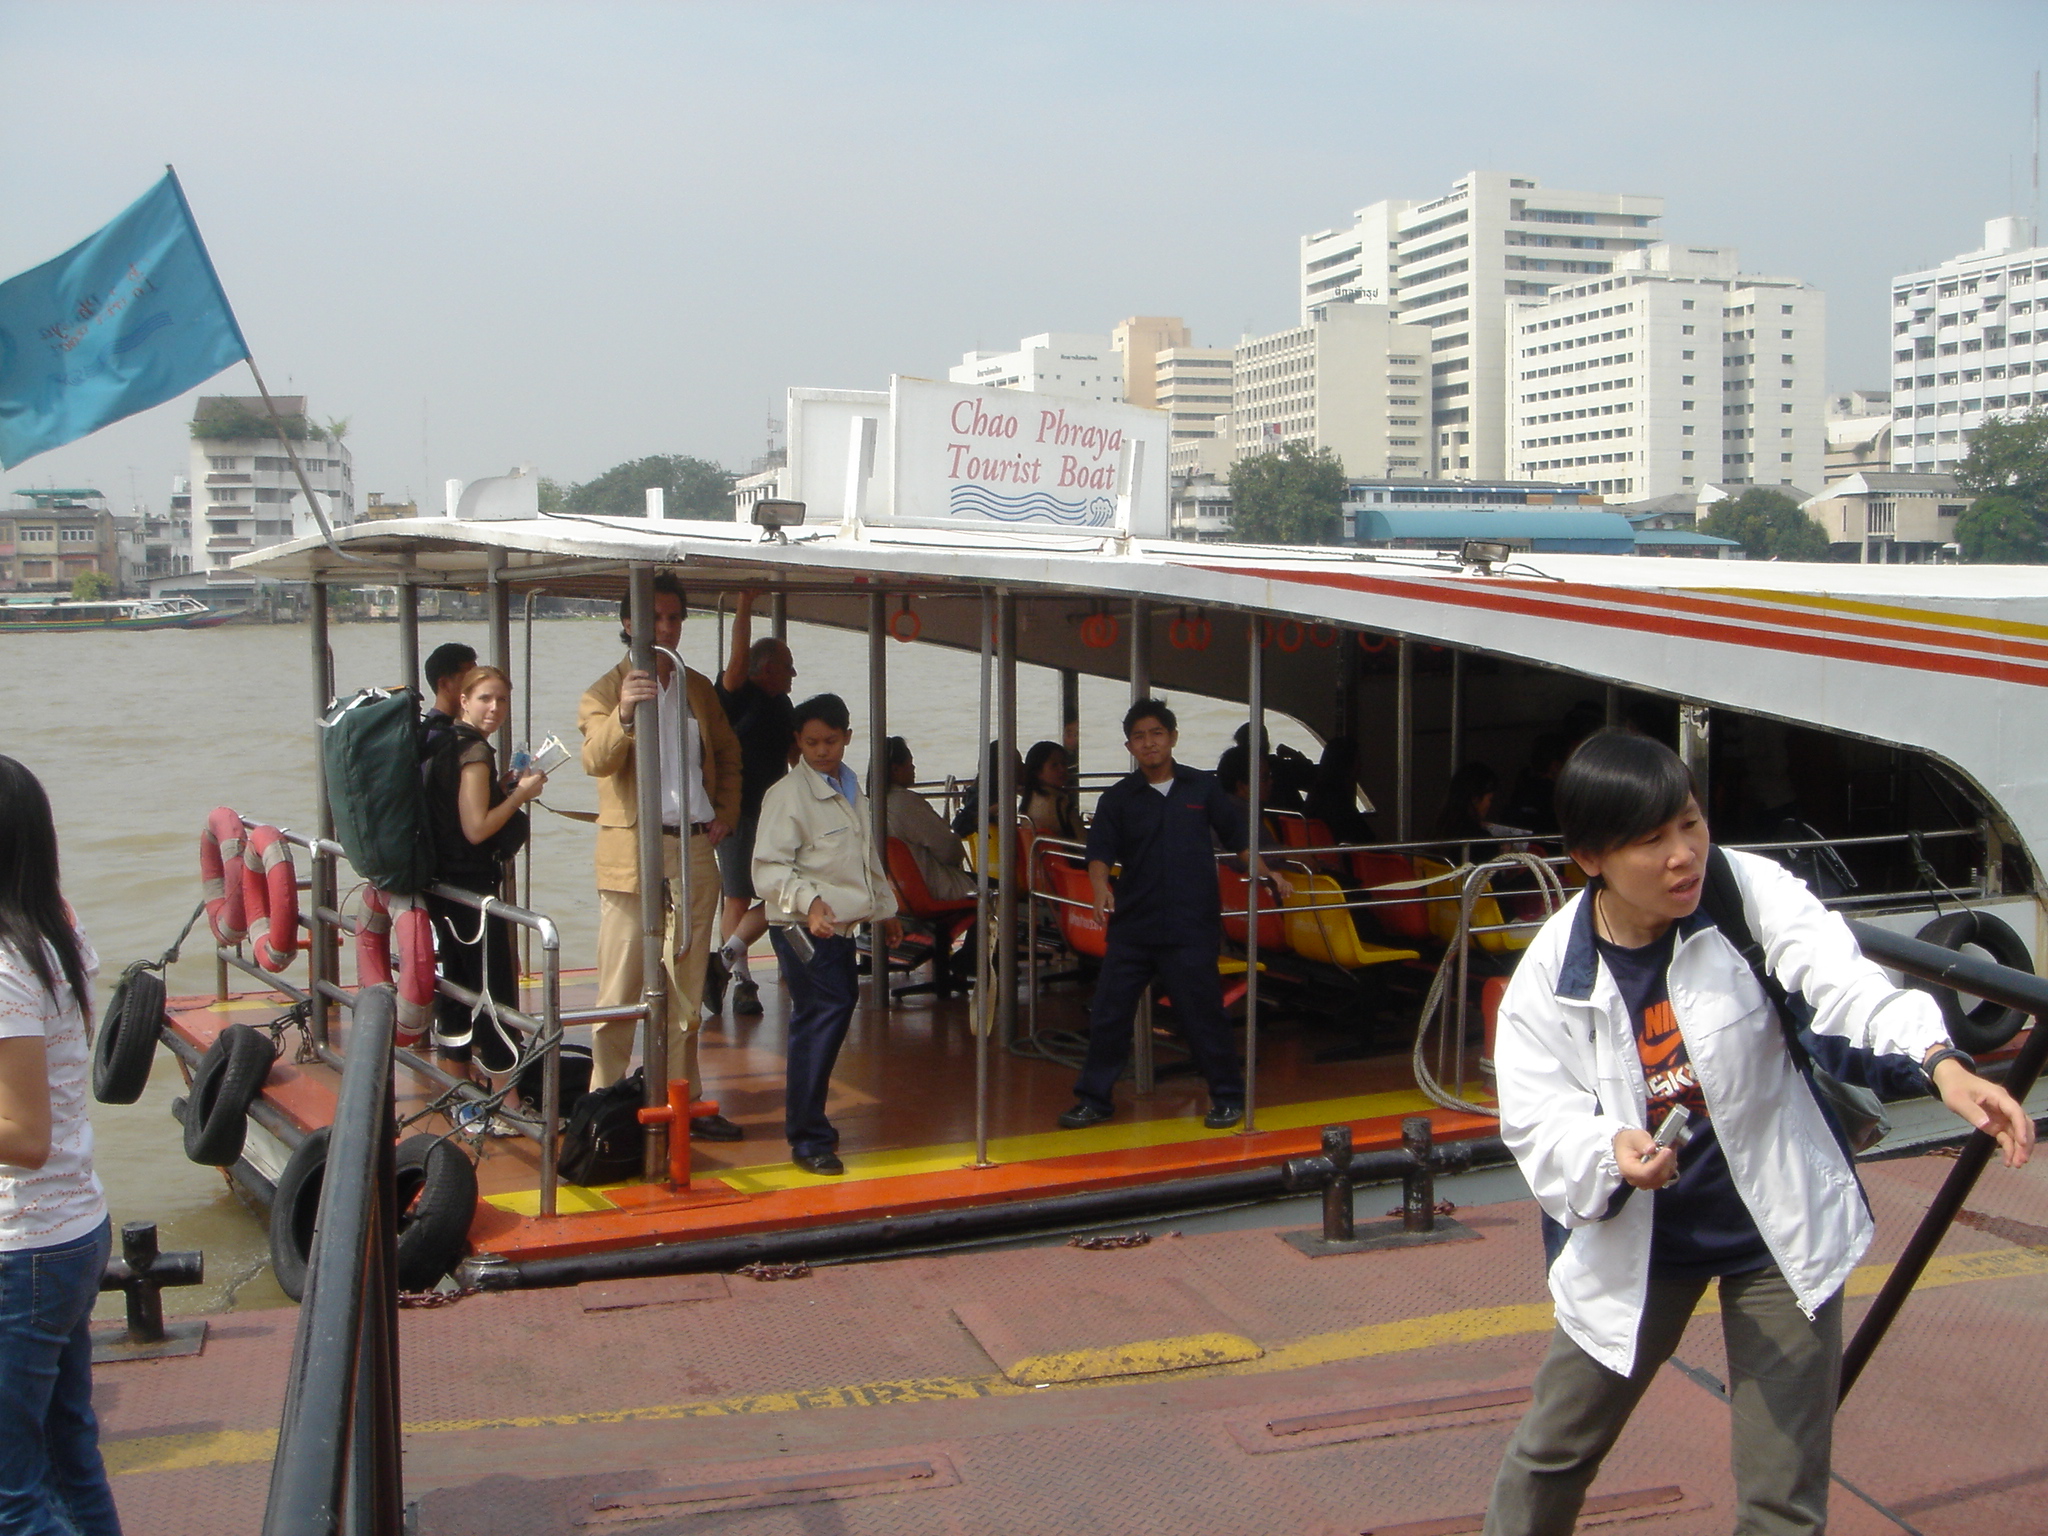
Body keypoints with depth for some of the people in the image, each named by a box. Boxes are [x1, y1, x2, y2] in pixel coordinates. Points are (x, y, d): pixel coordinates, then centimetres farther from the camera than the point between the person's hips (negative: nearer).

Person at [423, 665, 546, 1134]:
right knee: (495, 994, -5)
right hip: (472, 886, -10)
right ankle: (509, 1108, -2)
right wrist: (520, 795, -10)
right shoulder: (475, 751, -15)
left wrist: (504, 788, 13)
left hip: (443, 884, 10)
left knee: (458, 990, 14)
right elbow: (476, 829, -20)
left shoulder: (446, 745, 13)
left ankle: (465, 1103, 23)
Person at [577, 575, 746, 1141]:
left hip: (695, 850, 5)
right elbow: (596, 760, -20)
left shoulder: (698, 687, 14)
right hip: (632, 852, -5)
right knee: (621, 988, -3)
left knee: (686, 988, 11)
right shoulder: (606, 690, -2)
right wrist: (623, 714, -38)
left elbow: (727, 754, 27)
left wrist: (725, 813, 12)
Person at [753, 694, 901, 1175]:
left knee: (839, 1007, 13)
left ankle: (809, 1119, 27)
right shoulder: (788, 795, -11)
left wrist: (884, 908, 33)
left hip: (841, 927, 9)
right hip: (805, 931, -9)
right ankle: (808, 1139, -10)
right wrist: (808, 901, -35)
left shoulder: (851, 789, 15)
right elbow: (769, 868, -20)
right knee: (821, 1018, -15)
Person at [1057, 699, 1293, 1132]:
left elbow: (1237, 836, 15)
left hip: (1191, 929, -2)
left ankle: (1228, 1097, 18)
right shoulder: (1117, 798, 4)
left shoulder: (1203, 788, 5)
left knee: (1202, 1015, 2)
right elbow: (1100, 852, -4)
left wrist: (1267, 873, 7)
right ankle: (1093, 1099, 16)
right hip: (1132, 927, 2)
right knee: (1107, 1013, 3)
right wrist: (1101, 886, -23)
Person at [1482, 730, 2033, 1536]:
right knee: (1551, 1452, 16)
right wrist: (1612, 1153, -39)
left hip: (1778, 1229, -1)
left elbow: (1844, 982, -34)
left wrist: (1942, 1061, -52)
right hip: (1636, 1239, 1)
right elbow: (1537, 1119, -17)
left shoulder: (1750, 893, -18)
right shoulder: (1551, 974, -13)